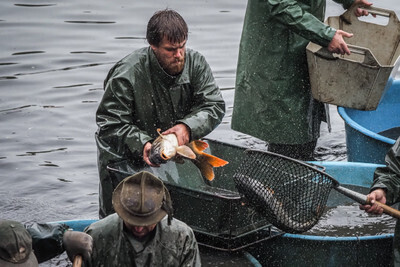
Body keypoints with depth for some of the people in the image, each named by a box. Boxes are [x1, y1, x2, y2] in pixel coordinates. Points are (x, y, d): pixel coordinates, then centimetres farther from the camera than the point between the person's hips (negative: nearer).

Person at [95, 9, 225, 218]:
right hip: (125, 160, -4)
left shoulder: (195, 63, -11)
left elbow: (214, 106, -10)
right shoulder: (126, 75, -24)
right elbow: (110, 124, -22)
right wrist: (141, 145, -38)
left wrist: (188, 127, -29)